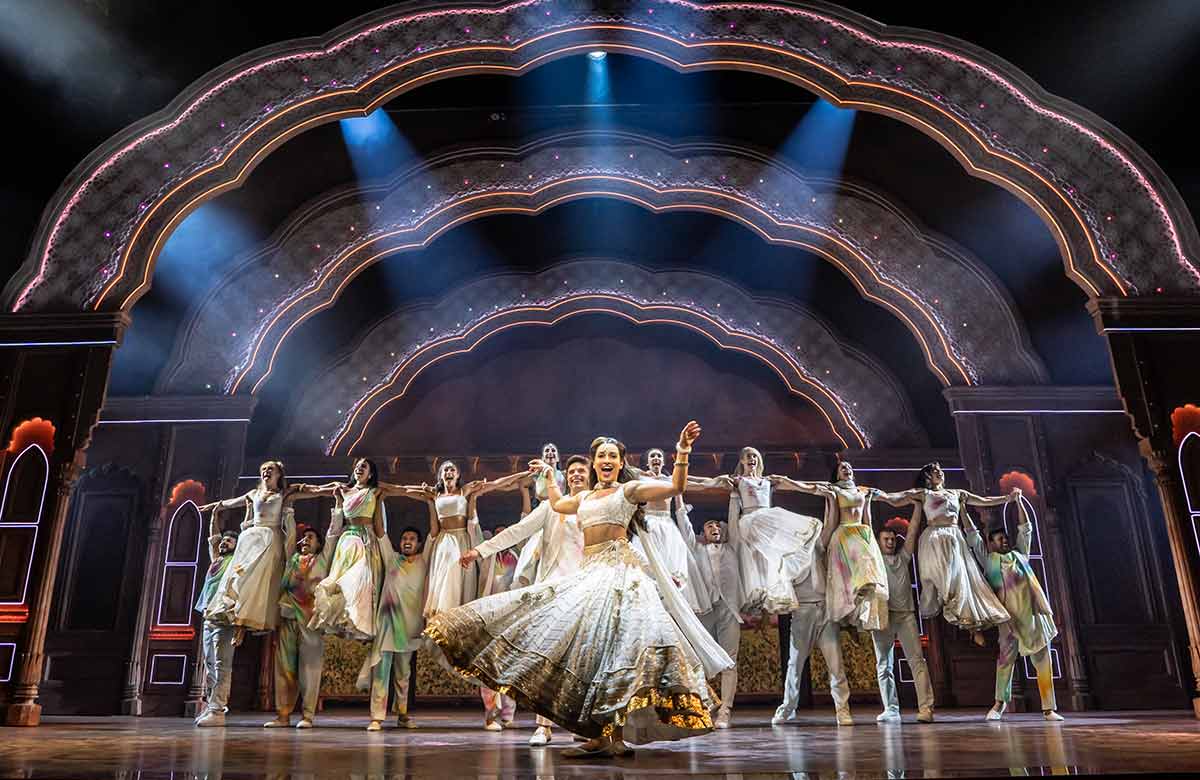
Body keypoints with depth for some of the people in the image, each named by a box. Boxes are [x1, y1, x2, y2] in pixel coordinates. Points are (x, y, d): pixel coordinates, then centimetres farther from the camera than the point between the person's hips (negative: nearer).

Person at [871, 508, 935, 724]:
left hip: (906, 614, 2)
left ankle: (926, 708, -14)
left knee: (917, 659, -9)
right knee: (884, 664, 1)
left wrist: (918, 502, 13)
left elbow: (913, 527, 15)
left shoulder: (903, 557, 17)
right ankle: (891, 710, 6)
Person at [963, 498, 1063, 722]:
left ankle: (1048, 708, 4)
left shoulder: (1020, 554, 20)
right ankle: (1000, 702, 7)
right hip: (1010, 617, -3)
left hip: (1034, 613, 3)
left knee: (1043, 660, 0)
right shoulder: (988, 559, 11)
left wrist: (1018, 501, 18)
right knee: (1006, 657, -8)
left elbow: (1025, 528, 21)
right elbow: (972, 535, 9)